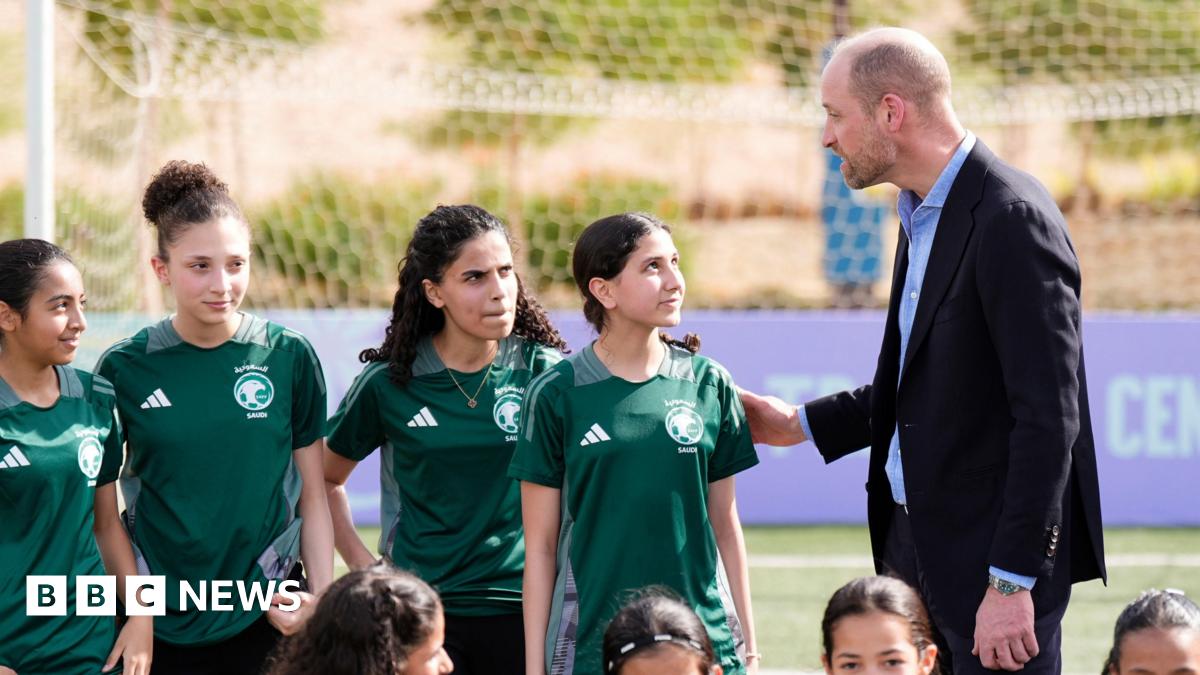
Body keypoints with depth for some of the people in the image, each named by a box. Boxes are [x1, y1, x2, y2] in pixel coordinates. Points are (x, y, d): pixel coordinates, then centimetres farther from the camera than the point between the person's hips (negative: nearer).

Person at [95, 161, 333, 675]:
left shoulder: (290, 358, 0)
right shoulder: (123, 370, -2)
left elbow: (313, 498, 5)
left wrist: (323, 605, -2)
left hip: (270, 619, 0)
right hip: (160, 626, 0)